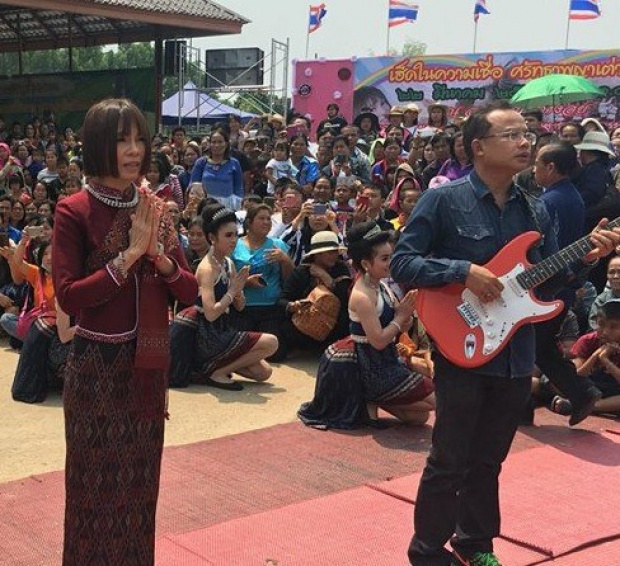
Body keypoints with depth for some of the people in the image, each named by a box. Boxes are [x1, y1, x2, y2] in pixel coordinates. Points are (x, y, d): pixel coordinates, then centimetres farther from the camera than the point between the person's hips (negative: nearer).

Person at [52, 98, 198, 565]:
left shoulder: (153, 208, 6)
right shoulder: (74, 211, -10)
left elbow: (189, 292, 4)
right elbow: (68, 297, -17)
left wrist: (158, 254, -14)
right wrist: (129, 255, -21)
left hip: (149, 363, 5)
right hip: (97, 364, -5)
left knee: (140, 478, 16)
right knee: (97, 482, 6)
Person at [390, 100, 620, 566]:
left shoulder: (536, 211, 8)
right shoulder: (444, 200, -9)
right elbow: (402, 263, -12)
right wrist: (464, 271, -22)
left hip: (516, 357, 6)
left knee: (488, 460, 18)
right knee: (449, 463, 2)